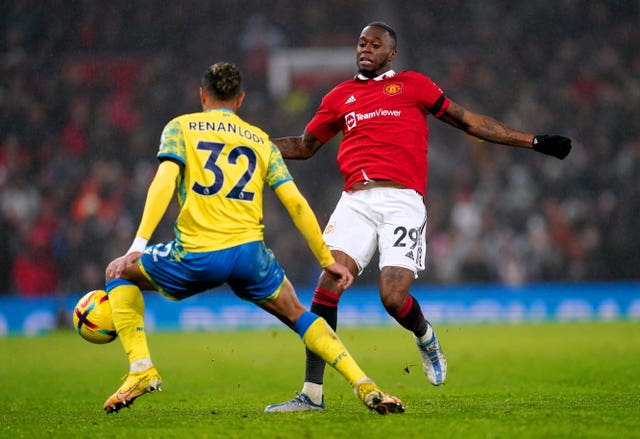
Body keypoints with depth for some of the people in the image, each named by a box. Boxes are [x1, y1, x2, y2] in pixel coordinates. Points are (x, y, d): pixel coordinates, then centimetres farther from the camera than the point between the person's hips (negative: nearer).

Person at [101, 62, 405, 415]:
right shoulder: (261, 140, 19)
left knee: (120, 273, 23)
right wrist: (327, 260, 17)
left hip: (196, 256, -2)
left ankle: (141, 369, 9)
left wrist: (138, 246, -12)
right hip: (249, 253, 2)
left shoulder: (181, 128, 11)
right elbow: (296, 203, 12)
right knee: (296, 314, 23)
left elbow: (164, 182, -6)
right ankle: (364, 386, 7)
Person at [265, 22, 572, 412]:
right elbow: (304, 146, 32)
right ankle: (312, 393, -11)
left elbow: (469, 121, 16)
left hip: (402, 201, -3)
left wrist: (535, 142, 14)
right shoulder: (340, 97, 22)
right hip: (356, 201, 3)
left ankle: (426, 338, 22)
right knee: (328, 284, -15)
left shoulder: (413, 85, 13)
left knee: (393, 297, -16)